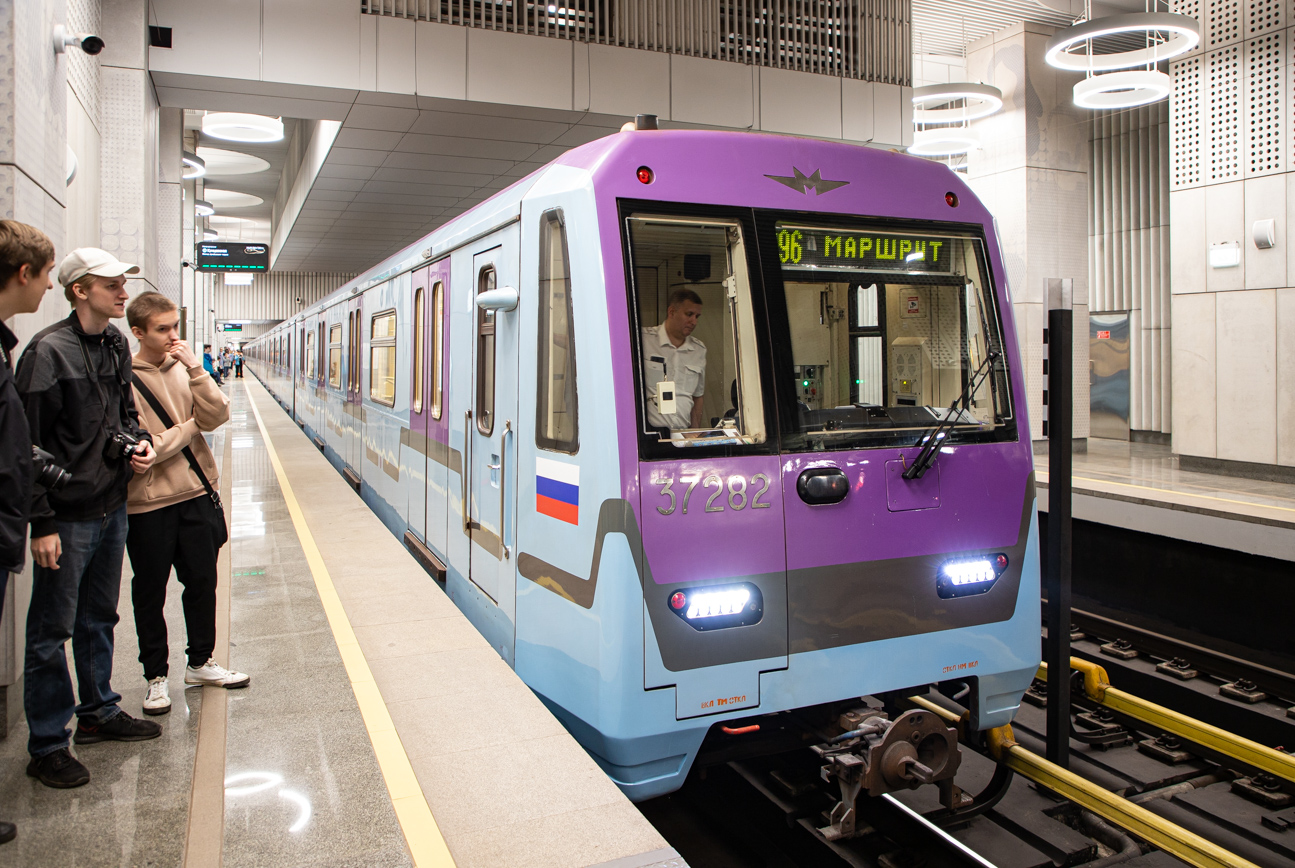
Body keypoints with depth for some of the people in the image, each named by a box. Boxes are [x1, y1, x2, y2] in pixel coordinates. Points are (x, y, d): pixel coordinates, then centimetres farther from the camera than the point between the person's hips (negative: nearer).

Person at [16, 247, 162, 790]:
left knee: (99, 618, 20)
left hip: (112, 507, 8)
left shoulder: (116, 346, 8)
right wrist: (41, 522, -18)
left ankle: (99, 712, 35)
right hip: (67, 516, -7)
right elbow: (28, 444, -16)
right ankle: (47, 745, 16)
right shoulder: (49, 351, -15)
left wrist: (137, 441, 0)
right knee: (52, 630, 4)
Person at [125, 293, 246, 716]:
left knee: (202, 582, 14)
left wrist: (195, 369, -16)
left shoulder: (184, 369, 3)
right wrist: (190, 427, -6)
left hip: (197, 493, 5)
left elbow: (217, 416, -8)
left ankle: (200, 663, 31)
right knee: (150, 593, 9)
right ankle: (156, 677, 24)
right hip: (149, 503, -4)